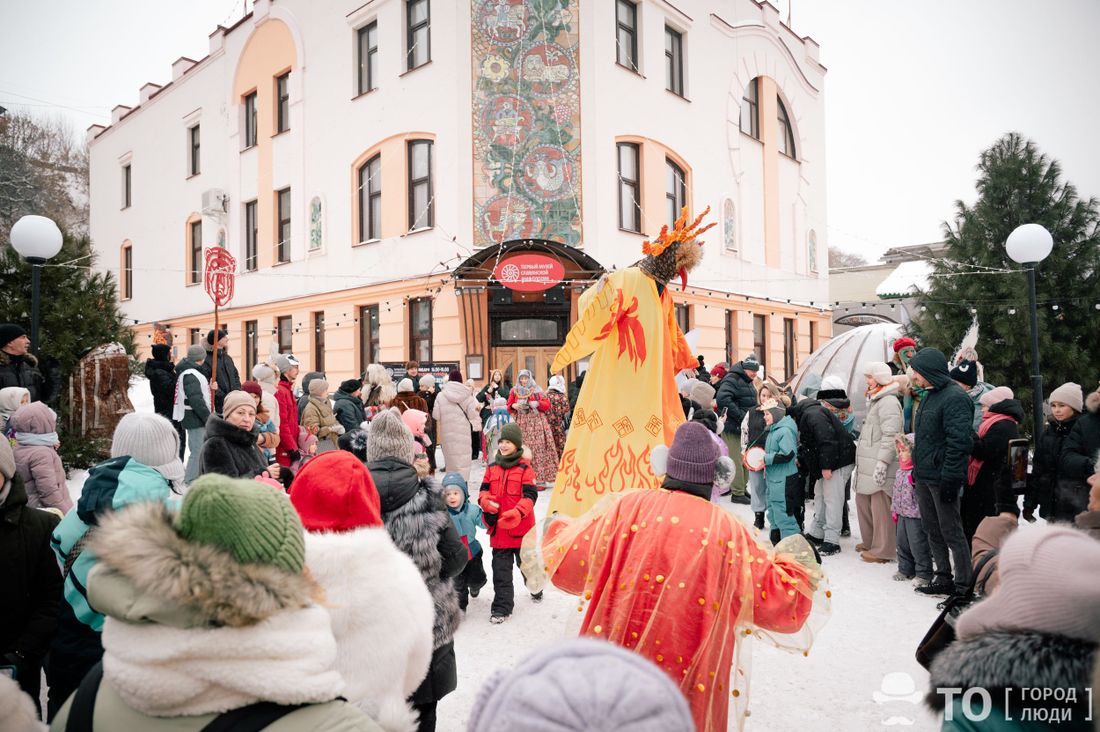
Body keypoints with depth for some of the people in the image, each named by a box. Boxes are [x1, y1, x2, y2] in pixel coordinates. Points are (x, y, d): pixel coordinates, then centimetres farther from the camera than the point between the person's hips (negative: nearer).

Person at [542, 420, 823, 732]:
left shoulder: (627, 507, -8)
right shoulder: (727, 530, -10)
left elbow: (567, 565, -2)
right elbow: (780, 603, -5)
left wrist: (560, 530, 19)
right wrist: (794, 565, 15)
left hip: (616, 667, 1)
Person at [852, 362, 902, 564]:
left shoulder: (889, 402, -12)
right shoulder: (875, 400, 21)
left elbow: (890, 436, -20)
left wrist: (881, 462, -24)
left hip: (880, 466, -10)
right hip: (868, 464, 10)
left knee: (880, 507, -5)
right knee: (863, 501, 15)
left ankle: (883, 550, 3)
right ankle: (870, 542, 28)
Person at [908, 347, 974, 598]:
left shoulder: (954, 397, -15)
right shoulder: (928, 395, 16)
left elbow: (960, 441, -22)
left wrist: (949, 478, -23)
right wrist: (917, 469, 19)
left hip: (942, 478, -10)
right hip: (925, 477, 10)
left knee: (951, 532, -1)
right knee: (933, 530, 16)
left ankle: (963, 586, 9)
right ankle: (944, 579, 27)